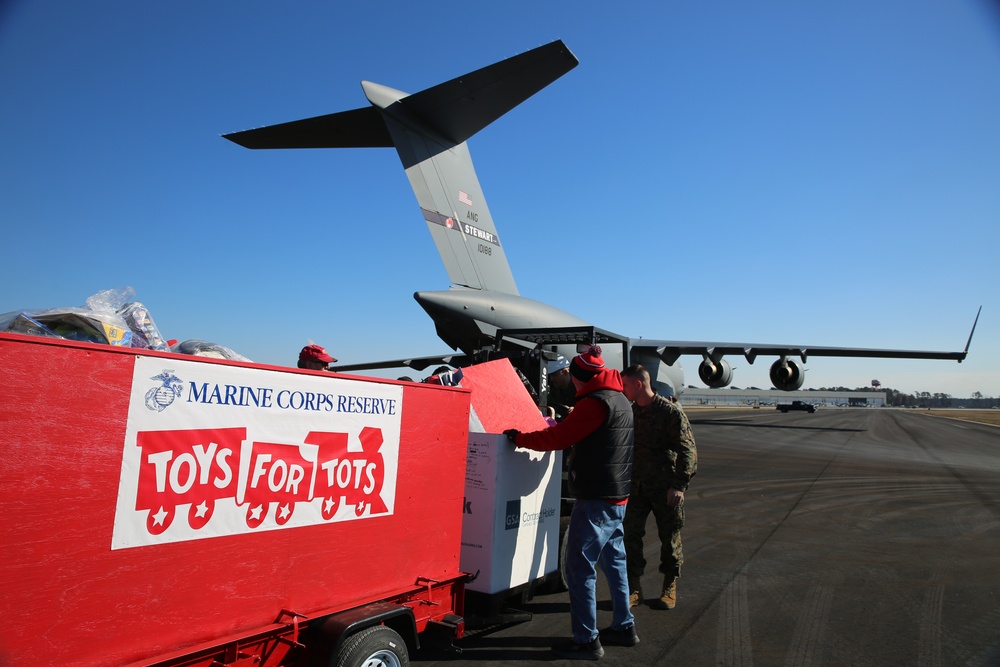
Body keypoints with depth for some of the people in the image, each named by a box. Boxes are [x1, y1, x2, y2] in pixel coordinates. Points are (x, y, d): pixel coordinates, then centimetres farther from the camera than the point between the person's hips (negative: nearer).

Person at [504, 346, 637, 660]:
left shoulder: (595, 402, -18)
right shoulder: (620, 401, 13)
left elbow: (559, 437, -19)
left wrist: (519, 437, -9)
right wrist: (562, 423, 19)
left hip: (595, 500, -10)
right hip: (617, 497, 10)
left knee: (580, 569, -2)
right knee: (614, 562, 19)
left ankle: (587, 641, 5)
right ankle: (624, 627, 29)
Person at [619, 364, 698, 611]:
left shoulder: (671, 411, -12)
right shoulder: (630, 411, 6)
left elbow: (687, 450, -13)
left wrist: (680, 484, -19)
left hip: (665, 487, -4)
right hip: (636, 486, 5)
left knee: (669, 537, 9)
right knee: (631, 535, 1)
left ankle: (670, 588, 26)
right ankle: (633, 588, 13)